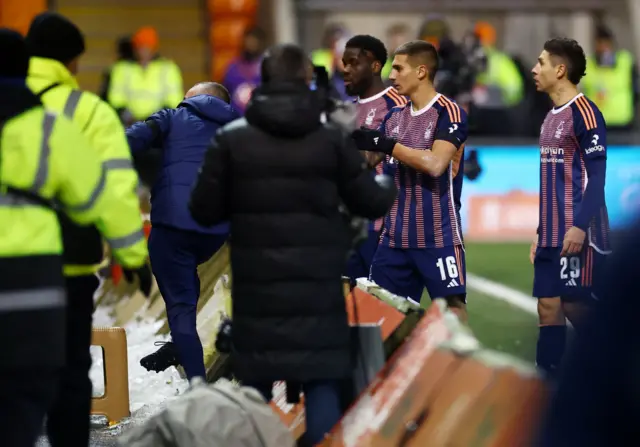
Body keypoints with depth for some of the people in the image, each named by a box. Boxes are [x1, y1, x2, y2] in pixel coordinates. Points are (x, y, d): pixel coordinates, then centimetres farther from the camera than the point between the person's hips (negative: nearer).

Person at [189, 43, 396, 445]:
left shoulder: (232, 141, -3)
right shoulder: (332, 140, -3)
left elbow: (204, 211, 0)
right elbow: (371, 203, 4)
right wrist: (390, 189, 27)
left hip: (257, 288, 1)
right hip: (318, 286, -1)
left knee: (253, 389, 9)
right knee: (322, 384, 4)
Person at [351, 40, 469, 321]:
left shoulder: (449, 114, -10)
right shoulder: (395, 117, 12)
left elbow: (435, 164, -22)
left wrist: (387, 144, -20)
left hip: (438, 235, -7)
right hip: (396, 235, 7)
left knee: (452, 306, -5)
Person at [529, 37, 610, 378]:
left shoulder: (583, 112, -10)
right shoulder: (551, 117, 17)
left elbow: (596, 174, -15)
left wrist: (580, 226, -22)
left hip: (576, 234, -9)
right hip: (552, 234, 9)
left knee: (575, 306, -8)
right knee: (548, 307, 4)